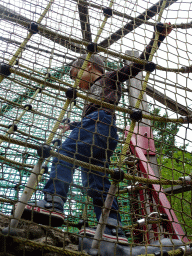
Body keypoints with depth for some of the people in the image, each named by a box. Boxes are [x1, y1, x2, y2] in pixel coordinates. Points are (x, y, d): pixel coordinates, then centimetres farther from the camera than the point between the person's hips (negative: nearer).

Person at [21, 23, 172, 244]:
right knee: (95, 183, -3)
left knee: (64, 154, -27)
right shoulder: (93, 92, 40)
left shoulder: (110, 77, 20)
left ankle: (53, 203, -45)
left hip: (100, 122, -9)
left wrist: (158, 37, 15)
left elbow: (141, 62, 16)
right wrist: (70, 126, 61)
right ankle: (114, 230, -11)